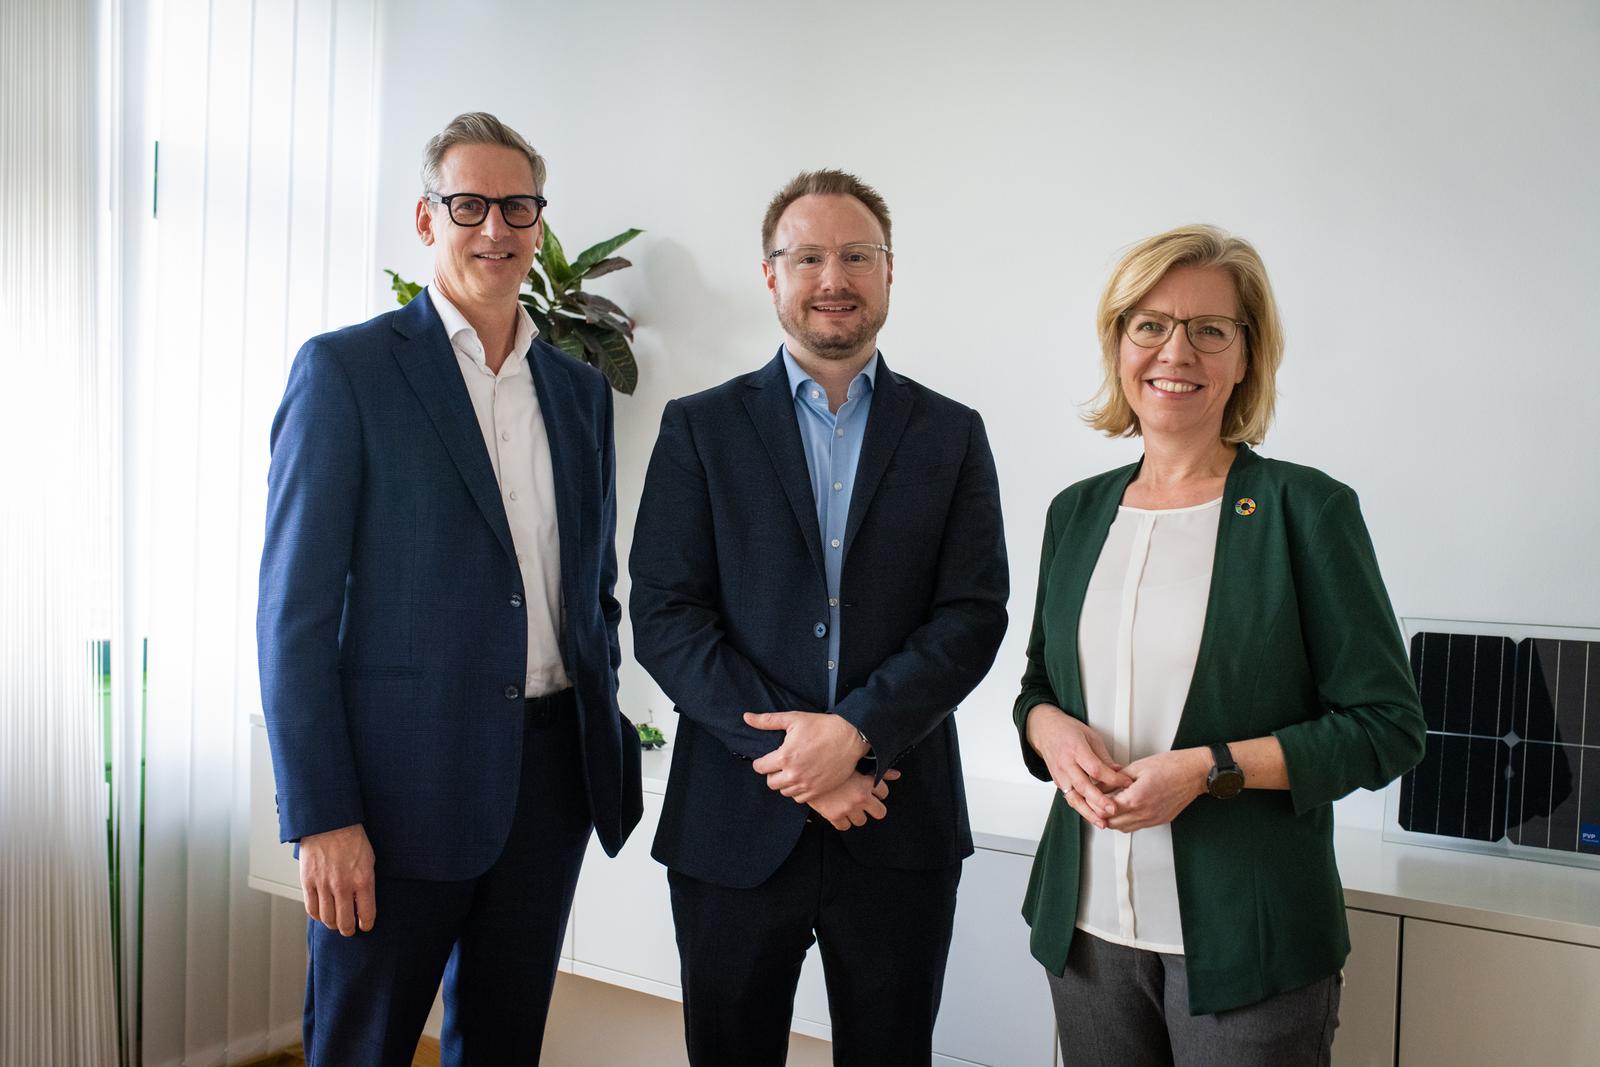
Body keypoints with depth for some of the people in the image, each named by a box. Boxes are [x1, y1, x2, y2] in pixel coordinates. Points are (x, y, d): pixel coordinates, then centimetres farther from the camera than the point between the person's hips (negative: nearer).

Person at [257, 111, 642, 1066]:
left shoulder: (581, 388, 11)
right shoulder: (346, 369, -5)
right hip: (402, 779, -5)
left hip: (552, 774, 5)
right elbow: (296, 610, -9)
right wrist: (321, 817, -13)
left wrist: (602, 739, 10)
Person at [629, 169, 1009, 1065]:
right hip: (735, 823, 0)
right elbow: (664, 615, -5)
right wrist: (790, 752, -14)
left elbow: (974, 616, -3)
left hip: (900, 829, 1)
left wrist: (854, 731, -16)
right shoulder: (699, 427, 3)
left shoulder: (952, 435, 6)